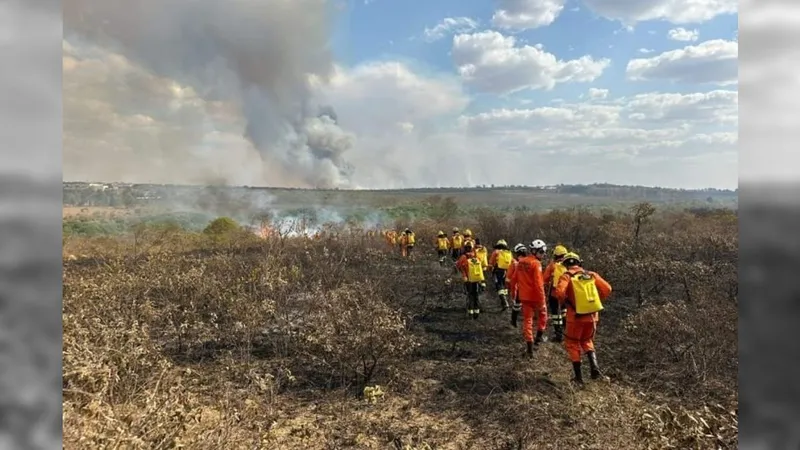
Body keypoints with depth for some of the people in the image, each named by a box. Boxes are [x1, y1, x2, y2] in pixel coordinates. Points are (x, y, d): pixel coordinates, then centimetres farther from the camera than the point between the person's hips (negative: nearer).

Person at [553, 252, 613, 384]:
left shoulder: (566, 276, -5)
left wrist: (564, 303, -2)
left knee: (572, 343, 14)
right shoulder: (591, 274, 7)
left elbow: (559, 292, -22)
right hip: (592, 315, 4)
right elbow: (607, 288, 0)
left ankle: (578, 376, 14)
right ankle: (594, 366, 4)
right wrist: (597, 301, 12)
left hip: (576, 316, -4)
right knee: (587, 341, 25)